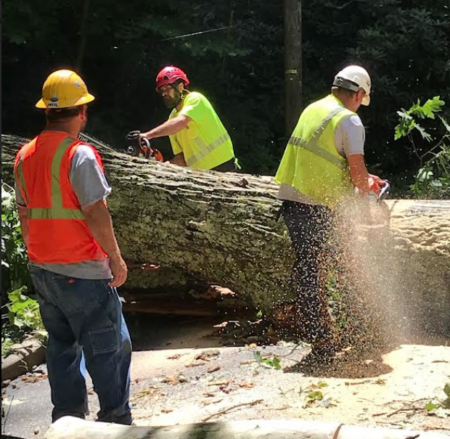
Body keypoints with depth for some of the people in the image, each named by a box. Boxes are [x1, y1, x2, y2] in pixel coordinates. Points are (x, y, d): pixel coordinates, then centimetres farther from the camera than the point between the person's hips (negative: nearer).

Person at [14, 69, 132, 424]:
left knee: (62, 345, 16)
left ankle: (67, 418, 20)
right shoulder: (80, 155, -16)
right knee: (108, 348, 2)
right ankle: (115, 420, 7)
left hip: (42, 270, 8)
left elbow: (25, 215, 13)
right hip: (82, 273, -7)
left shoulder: (25, 155, 7)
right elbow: (96, 214, -19)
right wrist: (116, 259, -11)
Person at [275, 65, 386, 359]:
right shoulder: (350, 121, -9)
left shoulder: (313, 109, 14)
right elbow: (357, 170, -12)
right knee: (312, 272, -5)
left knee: (308, 267, 15)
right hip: (315, 205, -7)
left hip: (290, 199, 7)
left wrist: (362, 178, 24)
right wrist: (364, 188, 9)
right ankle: (322, 342, 1)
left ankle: (324, 332, 23)